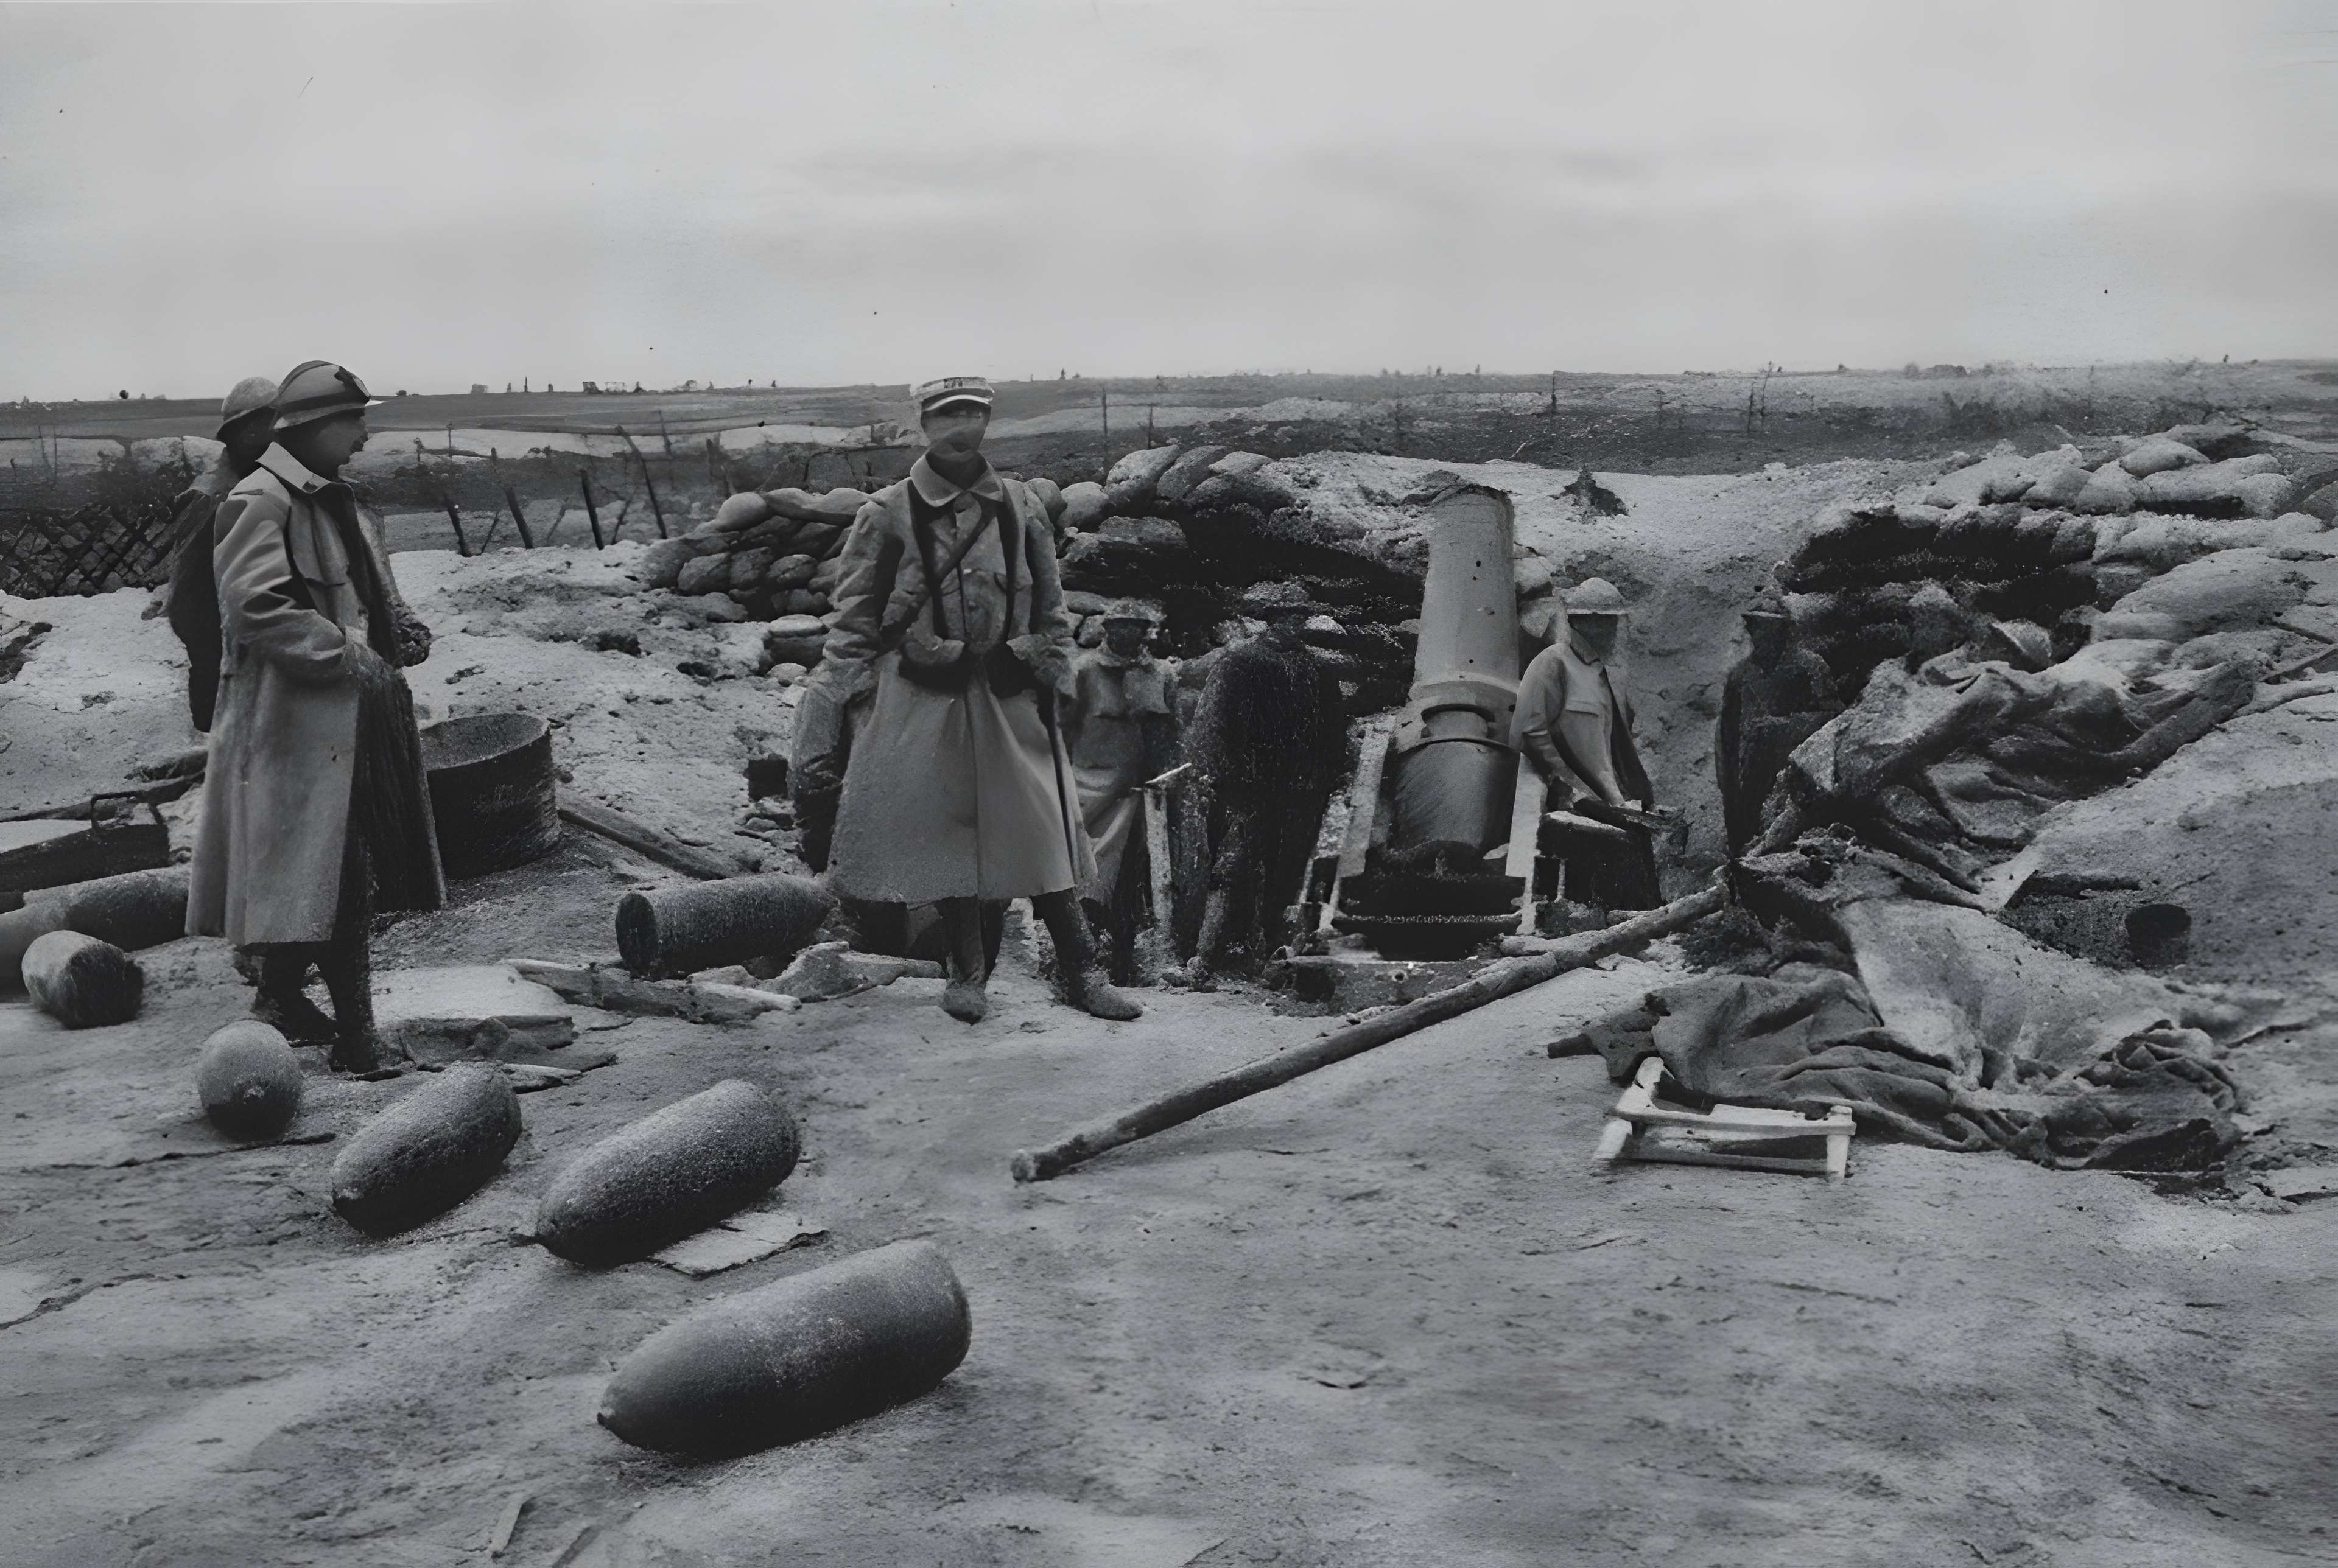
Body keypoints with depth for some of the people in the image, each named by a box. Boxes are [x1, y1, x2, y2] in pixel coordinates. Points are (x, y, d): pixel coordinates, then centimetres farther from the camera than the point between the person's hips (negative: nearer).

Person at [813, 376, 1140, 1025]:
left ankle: (1080, 970, 10)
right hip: (924, 698, -1)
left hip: (1009, 696, 1)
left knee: (1041, 826, 0)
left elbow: (1050, 605, 13)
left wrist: (1053, 677, 9)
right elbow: (856, 613, 3)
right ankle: (967, 971, 20)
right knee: (943, 830, 4)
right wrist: (834, 696, -1)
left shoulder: (1021, 506, 5)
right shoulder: (888, 512, -2)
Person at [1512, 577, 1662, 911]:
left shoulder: (1611, 676, 22)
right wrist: (1574, 790, -16)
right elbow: (1530, 734, -13)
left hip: (1623, 809, 8)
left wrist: (1645, 800, 14)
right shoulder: (1553, 664, -3)